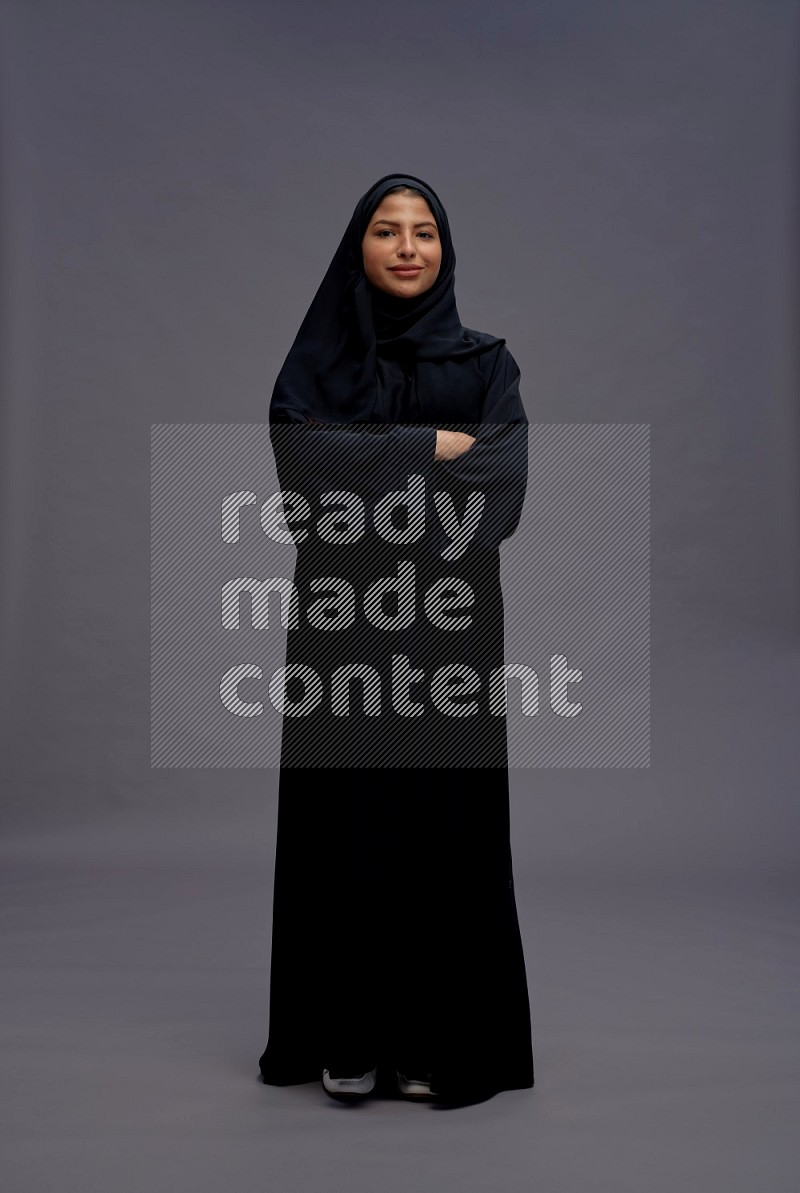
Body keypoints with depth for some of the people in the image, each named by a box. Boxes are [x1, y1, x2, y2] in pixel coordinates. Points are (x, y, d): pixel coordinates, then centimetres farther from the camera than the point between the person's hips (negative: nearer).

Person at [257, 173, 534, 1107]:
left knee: (444, 816, 2)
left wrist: (371, 466, -16)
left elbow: (501, 485, -9)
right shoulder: (315, 360, 7)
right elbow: (302, 468, -12)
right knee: (345, 818, 3)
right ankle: (350, 1037, 17)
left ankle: (444, 1038, 16)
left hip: (447, 625, 0)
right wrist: (436, 450, -12)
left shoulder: (485, 362, 7)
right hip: (342, 627, 0)